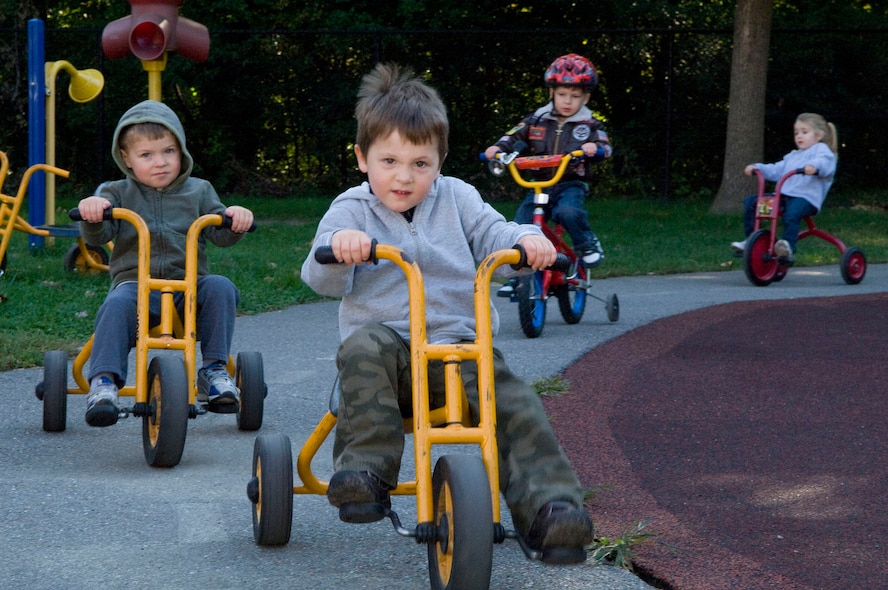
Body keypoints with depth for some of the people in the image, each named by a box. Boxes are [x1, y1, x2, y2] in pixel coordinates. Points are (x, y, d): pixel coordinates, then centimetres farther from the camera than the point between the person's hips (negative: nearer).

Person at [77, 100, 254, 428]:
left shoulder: (198, 192, 15)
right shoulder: (117, 193, 12)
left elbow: (220, 234, 6)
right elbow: (97, 236, -3)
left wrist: (235, 220, -17)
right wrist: (92, 213, -26)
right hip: (135, 282, -2)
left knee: (220, 288, -28)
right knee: (117, 304, -34)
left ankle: (214, 370, -19)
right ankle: (103, 382, -32)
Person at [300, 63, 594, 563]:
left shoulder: (457, 198, 15)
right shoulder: (352, 209, 8)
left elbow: (491, 233, 4)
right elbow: (323, 280, -4)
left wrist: (526, 239, -20)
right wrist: (336, 248, -29)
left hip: (460, 345, 2)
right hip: (387, 342, -2)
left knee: (515, 403, -24)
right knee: (364, 347, -37)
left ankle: (547, 504, -26)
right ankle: (367, 471, -35)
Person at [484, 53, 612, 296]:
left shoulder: (589, 125, 5)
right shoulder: (538, 120, 9)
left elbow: (605, 146, -7)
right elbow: (515, 136, 6)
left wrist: (595, 147, -30)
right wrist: (498, 147, -14)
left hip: (572, 185, -3)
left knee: (568, 212, -35)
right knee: (520, 224, -13)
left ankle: (588, 244, -7)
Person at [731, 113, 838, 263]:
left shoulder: (821, 149, 7)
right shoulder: (793, 156, 33)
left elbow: (825, 161, -16)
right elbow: (776, 170, 30)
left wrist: (814, 166, -38)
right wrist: (758, 167, 15)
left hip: (805, 197, -8)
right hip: (783, 195, 8)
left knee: (792, 212, -41)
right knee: (751, 201, -1)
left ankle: (788, 246, -46)